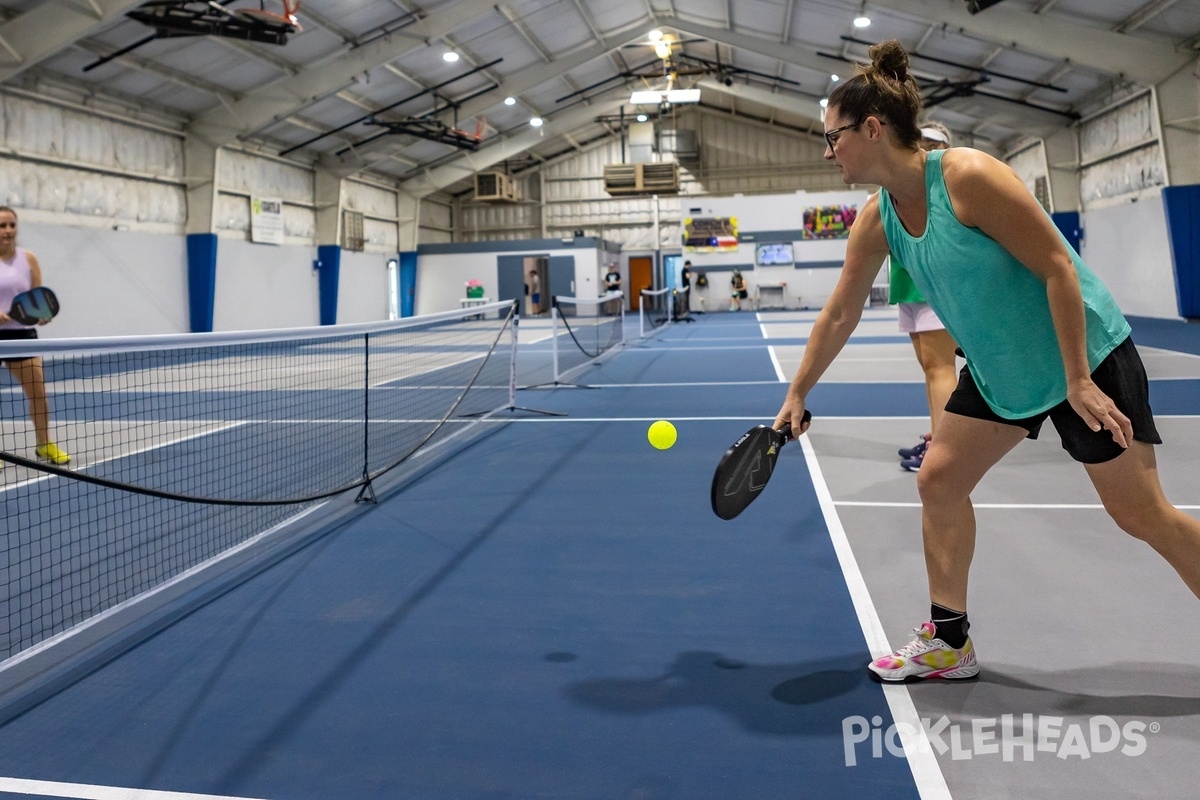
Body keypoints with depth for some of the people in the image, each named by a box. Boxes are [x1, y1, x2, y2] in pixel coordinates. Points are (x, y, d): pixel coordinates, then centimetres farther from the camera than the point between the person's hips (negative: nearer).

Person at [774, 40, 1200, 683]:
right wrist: (797, 395, 9)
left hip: (1085, 357, -7)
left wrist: (1077, 380, -23)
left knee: (1142, 515, -1)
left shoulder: (968, 176, -25)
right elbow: (839, 316, 5)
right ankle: (948, 642, 15)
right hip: (999, 370, 7)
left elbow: (1059, 268, -23)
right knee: (938, 480, 2)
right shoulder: (875, 221, -3)